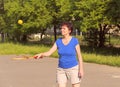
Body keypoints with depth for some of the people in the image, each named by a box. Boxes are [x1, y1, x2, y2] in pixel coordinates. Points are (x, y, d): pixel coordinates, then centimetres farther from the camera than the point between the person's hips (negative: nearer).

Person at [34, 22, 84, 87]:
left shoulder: (74, 41, -9)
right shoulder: (58, 41, 0)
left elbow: (79, 56, -7)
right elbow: (49, 53, -7)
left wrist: (81, 69, -12)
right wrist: (41, 54, -27)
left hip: (73, 68, -3)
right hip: (61, 69, 4)